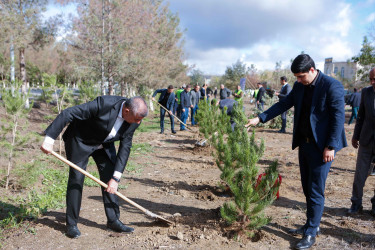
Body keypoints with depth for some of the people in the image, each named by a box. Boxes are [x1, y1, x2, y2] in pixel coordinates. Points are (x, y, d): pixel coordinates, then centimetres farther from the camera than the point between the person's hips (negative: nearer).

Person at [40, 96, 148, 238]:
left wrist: (116, 177, -18)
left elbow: (125, 147, -13)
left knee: (110, 181, 3)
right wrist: (49, 139, -34)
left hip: (104, 144, 5)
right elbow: (67, 114, -32)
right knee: (76, 179, -5)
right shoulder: (104, 104, -37)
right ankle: (71, 224, 10)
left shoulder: (134, 120, -19)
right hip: (80, 141, -5)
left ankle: (113, 221, 15)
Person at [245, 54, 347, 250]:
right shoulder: (299, 86, 5)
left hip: (321, 146, -7)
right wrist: (260, 118, -3)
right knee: (307, 188, 16)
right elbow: (284, 104, 7)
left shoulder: (332, 86, -15)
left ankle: (311, 233, 13)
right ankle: (312, 225, 32)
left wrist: (331, 147, -18)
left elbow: (338, 117, -15)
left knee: (315, 191, 0)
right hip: (304, 143, 7)